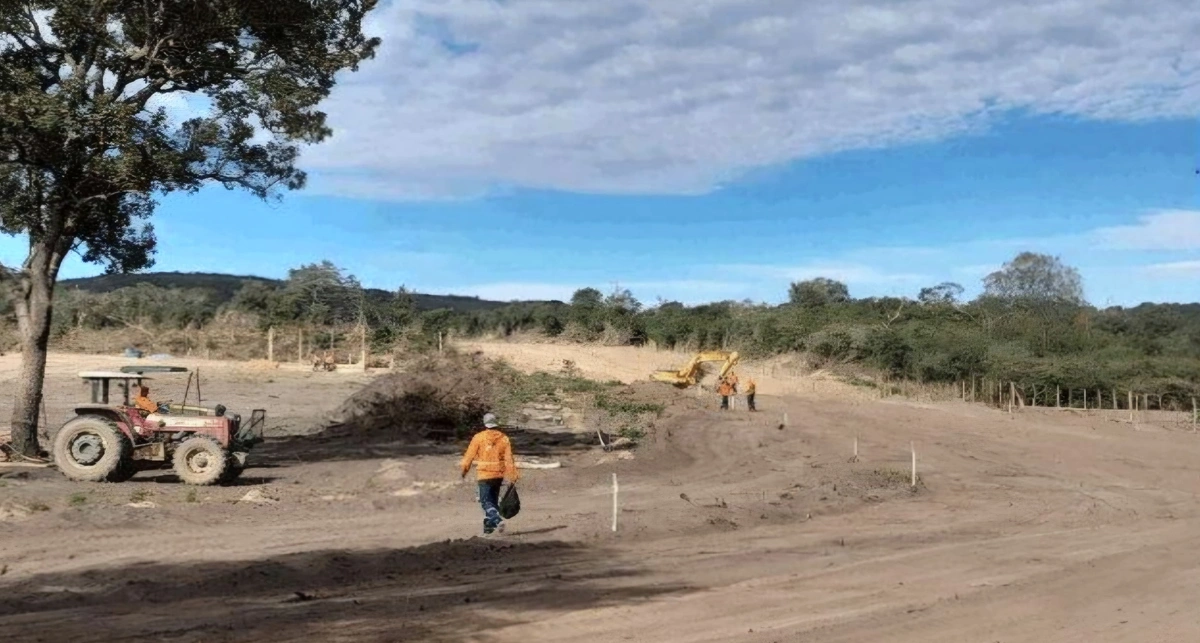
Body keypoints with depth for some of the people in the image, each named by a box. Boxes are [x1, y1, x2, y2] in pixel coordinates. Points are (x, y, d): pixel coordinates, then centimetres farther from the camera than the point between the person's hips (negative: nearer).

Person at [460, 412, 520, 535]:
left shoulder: (479, 437, -8)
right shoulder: (504, 438, 0)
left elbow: (470, 455, -2)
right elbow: (509, 458, -3)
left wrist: (464, 469, 12)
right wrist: (512, 475, 0)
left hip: (484, 474, -4)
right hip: (499, 474, 4)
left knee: (486, 501, -2)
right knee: (493, 500, 16)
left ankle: (497, 520, -24)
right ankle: (488, 527, 22)